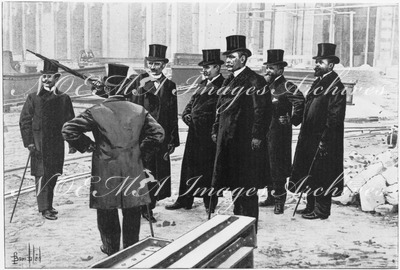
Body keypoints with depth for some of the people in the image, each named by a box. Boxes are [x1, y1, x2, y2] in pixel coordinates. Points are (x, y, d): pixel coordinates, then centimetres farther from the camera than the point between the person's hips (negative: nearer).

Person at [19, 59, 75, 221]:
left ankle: (48, 205, 24)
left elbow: (70, 122, 9)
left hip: (57, 143, 3)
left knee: (53, 175, 10)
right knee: (41, 175, -5)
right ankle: (44, 208, 0)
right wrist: (29, 142, -10)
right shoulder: (33, 98, 0)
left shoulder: (64, 98, 6)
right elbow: (25, 121, -1)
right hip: (39, 143, -3)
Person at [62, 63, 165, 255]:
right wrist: (143, 152, 6)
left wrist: (87, 146, 1)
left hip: (105, 170, -1)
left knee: (107, 212, 15)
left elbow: (68, 129, -11)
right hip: (133, 170, 2)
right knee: (132, 212, 14)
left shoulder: (96, 112, -9)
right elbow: (158, 133, -3)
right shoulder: (139, 111, -3)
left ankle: (111, 249, 28)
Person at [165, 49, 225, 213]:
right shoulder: (204, 83, 17)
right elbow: (192, 102, 21)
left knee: (208, 167, 1)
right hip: (194, 131, 8)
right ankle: (184, 200, 20)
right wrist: (186, 114, 4)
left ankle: (210, 203, 14)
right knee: (189, 164, 10)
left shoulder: (223, 85, -9)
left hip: (209, 133, -8)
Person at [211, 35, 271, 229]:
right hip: (228, 140, 8)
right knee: (234, 184, 14)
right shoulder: (228, 81, 15)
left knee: (246, 186, -2)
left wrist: (257, 137, -19)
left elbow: (262, 111, -16)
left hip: (246, 142, -8)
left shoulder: (255, 81, -10)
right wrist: (216, 131, 14)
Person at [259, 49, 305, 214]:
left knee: (278, 167, -3)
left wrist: (294, 119, -15)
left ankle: (280, 200, 6)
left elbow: (300, 101, -22)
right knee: (267, 165, 14)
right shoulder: (266, 86, 12)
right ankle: (271, 196, 27)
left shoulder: (285, 86, -11)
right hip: (264, 131, 8)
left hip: (279, 132, -8)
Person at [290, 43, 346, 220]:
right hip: (310, 138, 9)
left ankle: (321, 210, 11)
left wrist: (324, 140, -21)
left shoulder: (335, 86, -13)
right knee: (309, 173, 15)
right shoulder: (318, 82, 15)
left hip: (324, 139, -9)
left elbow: (334, 117, -19)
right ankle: (311, 206, 27)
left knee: (321, 176, 0)